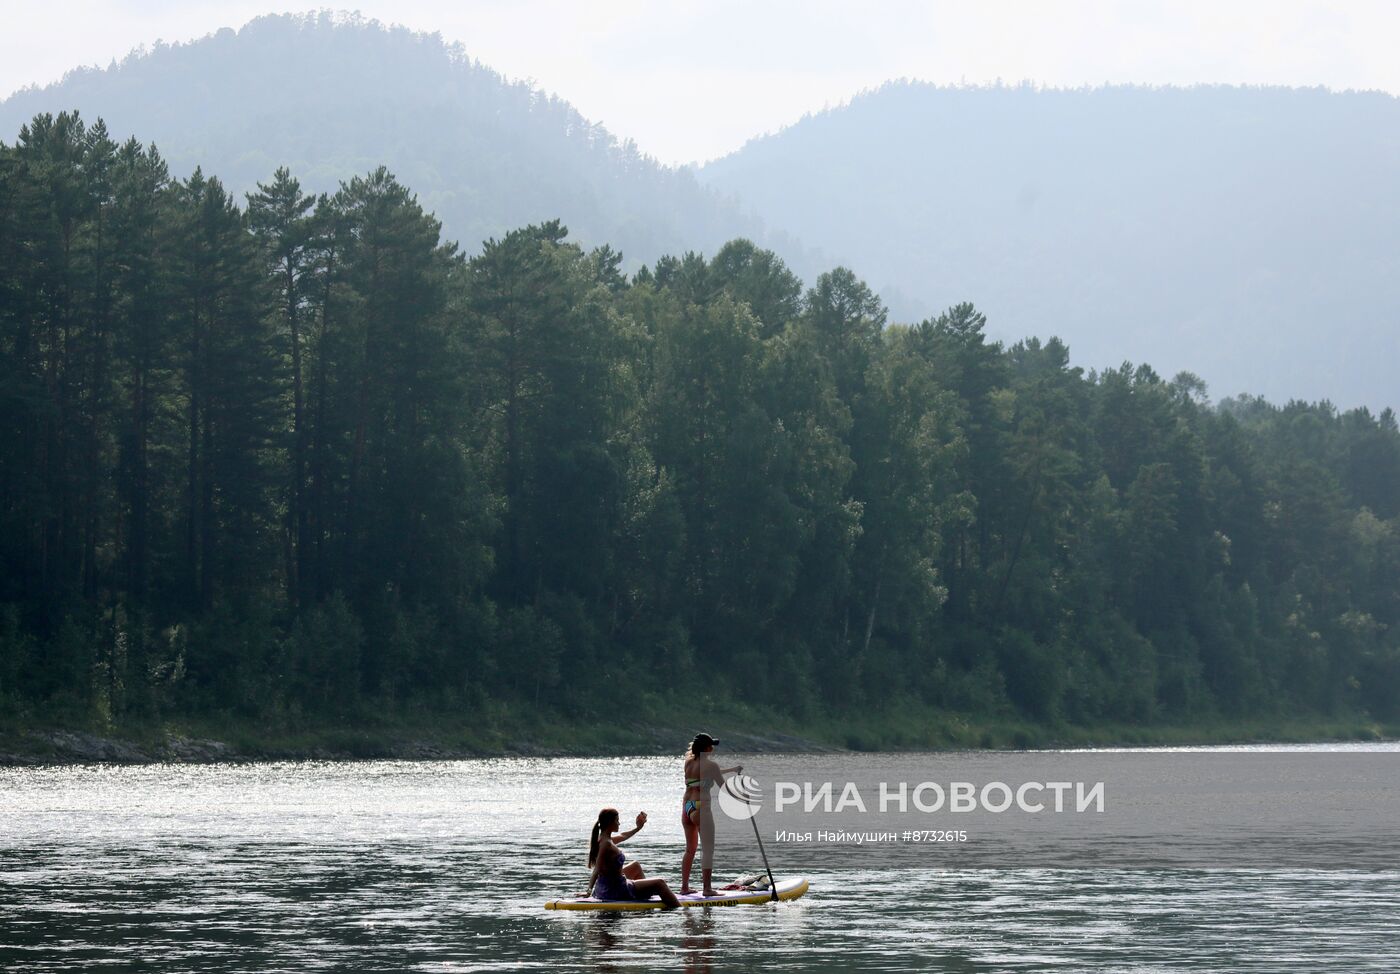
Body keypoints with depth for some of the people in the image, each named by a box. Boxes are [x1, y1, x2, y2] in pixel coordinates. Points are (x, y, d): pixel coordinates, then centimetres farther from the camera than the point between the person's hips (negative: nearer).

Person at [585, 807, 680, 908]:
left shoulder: (600, 839, 4)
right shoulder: (607, 844, -25)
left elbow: (622, 837, 24)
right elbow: (597, 870, -29)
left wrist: (638, 828, 34)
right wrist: (589, 890, -34)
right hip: (615, 891, -10)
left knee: (635, 866, 36)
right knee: (659, 883, 0)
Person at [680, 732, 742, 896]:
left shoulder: (689, 762, 11)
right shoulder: (710, 765, -9)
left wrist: (732, 769, 36)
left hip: (686, 807, 7)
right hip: (701, 807, -7)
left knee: (690, 849, 17)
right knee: (708, 849, -2)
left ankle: (684, 886, 18)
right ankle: (707, 888, -6)